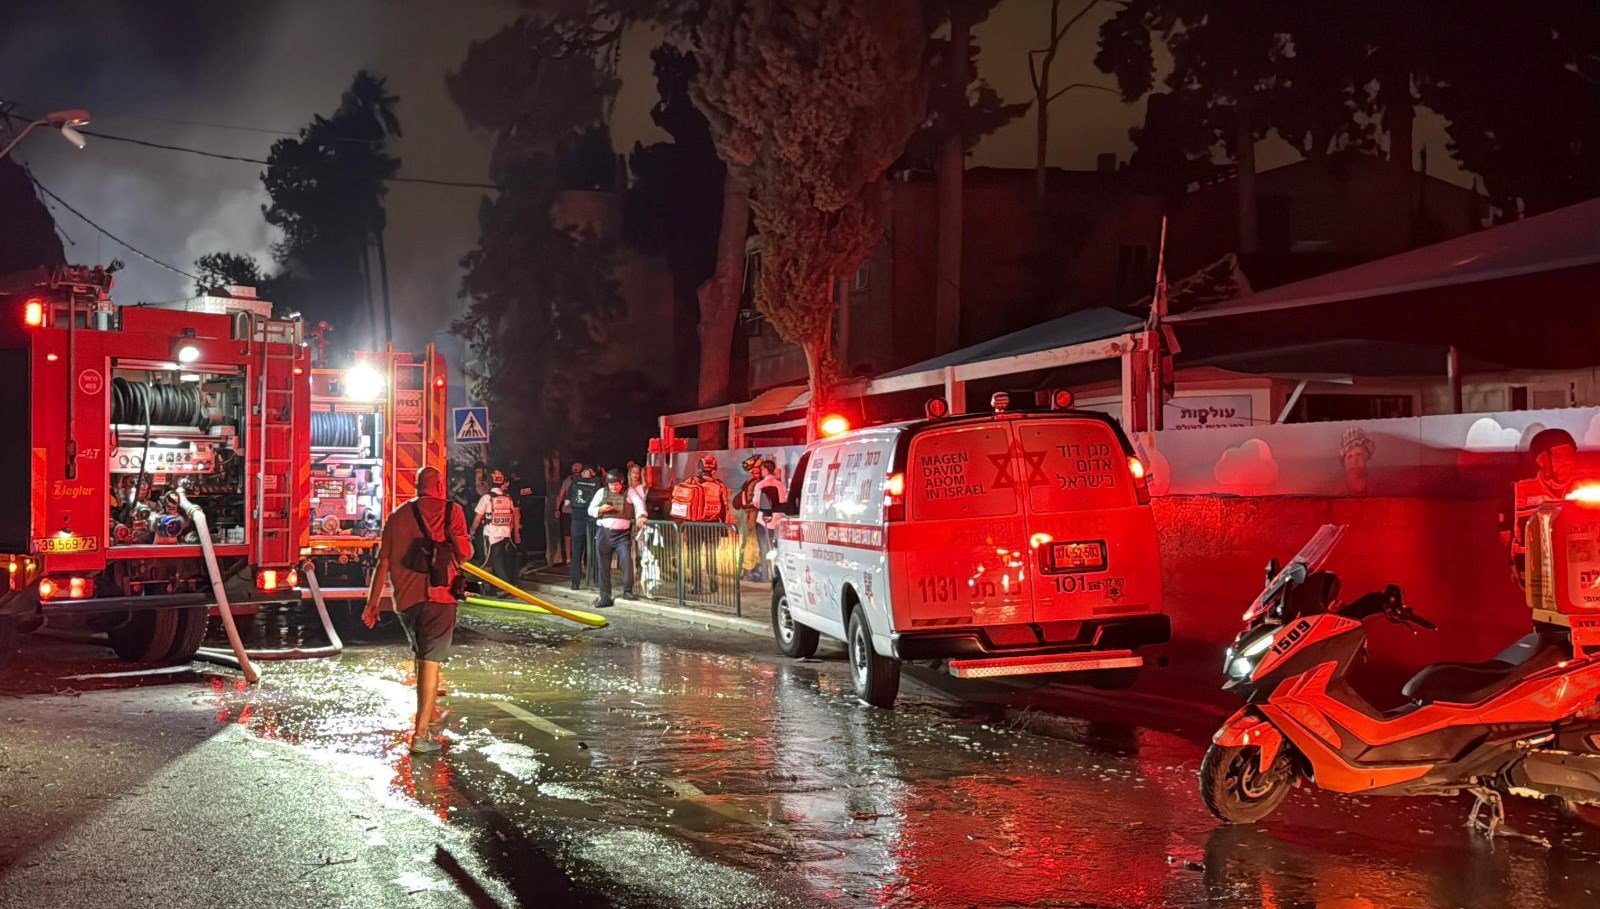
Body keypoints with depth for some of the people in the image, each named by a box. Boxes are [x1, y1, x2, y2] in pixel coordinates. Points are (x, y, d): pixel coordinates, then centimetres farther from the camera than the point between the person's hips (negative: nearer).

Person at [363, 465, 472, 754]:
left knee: (423, 655, 24)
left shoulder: (398, 515, 10)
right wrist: (465, 545, 13)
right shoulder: (451, 510, -1)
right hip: (438, 595, -5)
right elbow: (464, 552, -11)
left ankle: (431, 712, 41)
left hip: (405, 598, 5)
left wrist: (372, 603, 11)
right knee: (430, 661, -5)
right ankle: (421, 733, -10)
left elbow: (383, 562, 8)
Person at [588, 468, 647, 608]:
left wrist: (640, 515, -35)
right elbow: (590, 510, 13)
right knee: (604, 566, 5)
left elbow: (639, 503, -14)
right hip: (603, 533, 3)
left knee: (626, 559, -24)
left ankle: (627, 591, -13)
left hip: (622, 534, -3)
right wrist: (600, 509, -10)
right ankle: (605, 598, 12)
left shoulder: (629, 492, 3)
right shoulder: (602, 492, 11)